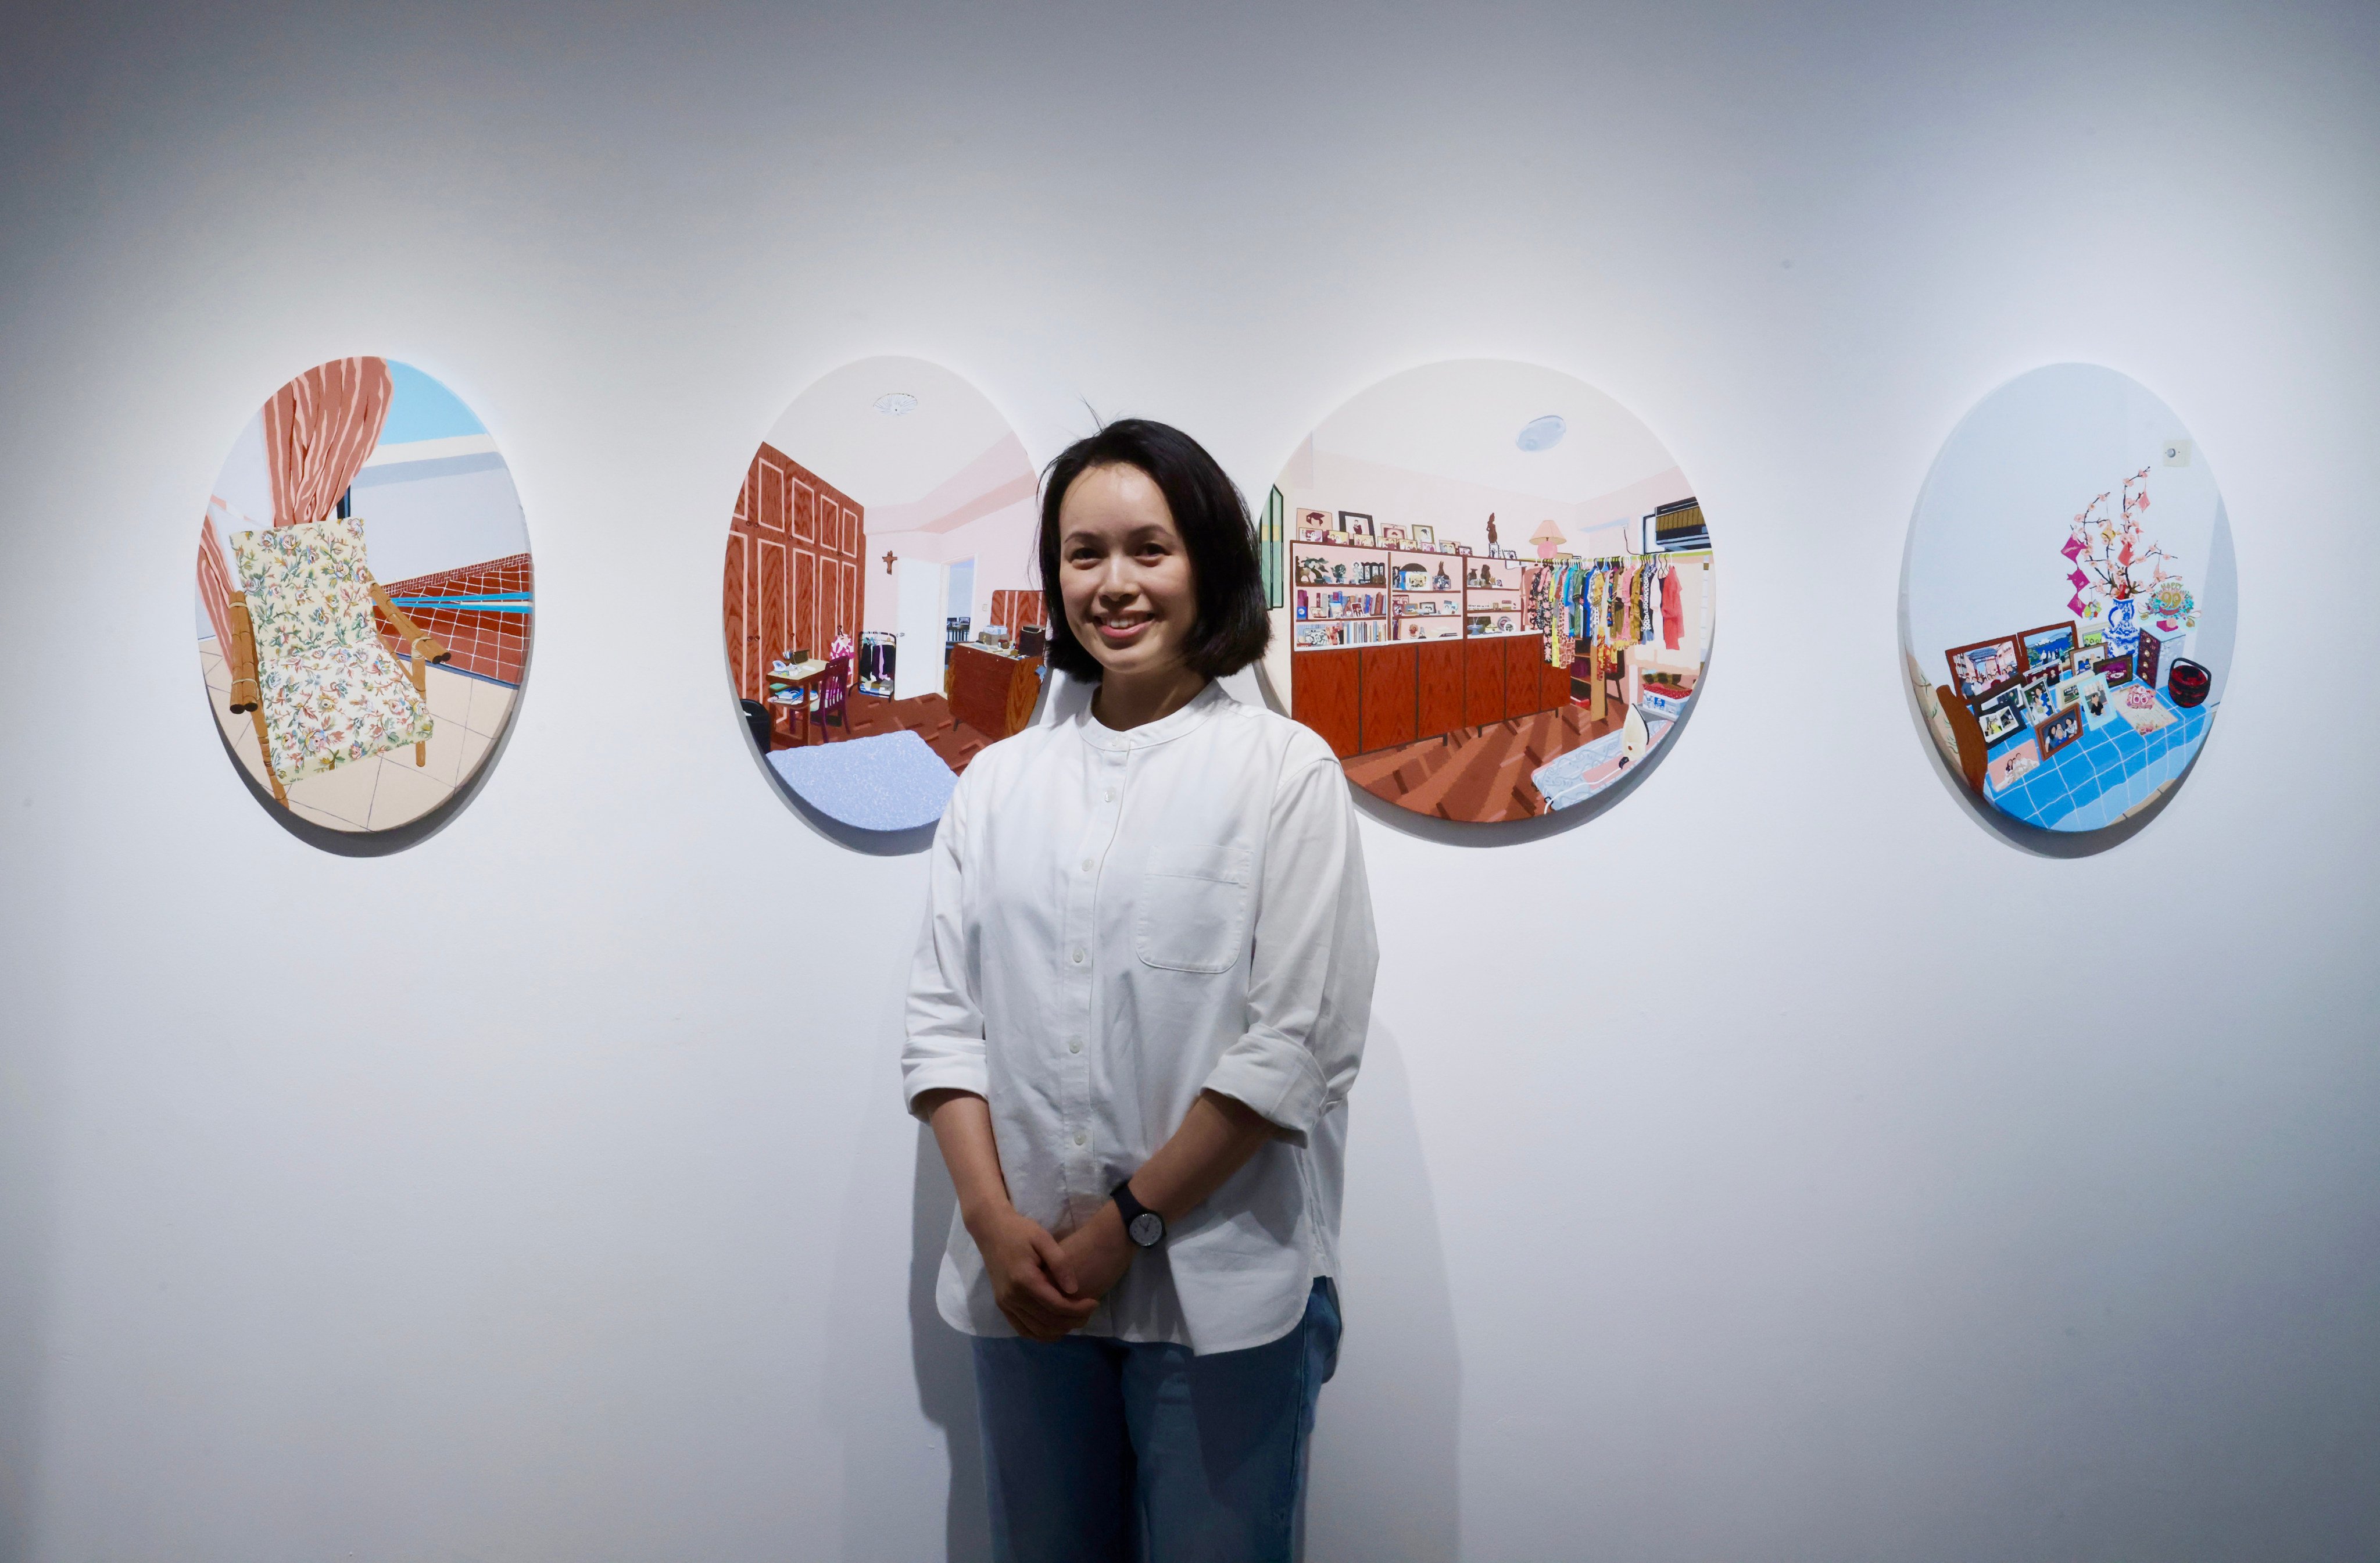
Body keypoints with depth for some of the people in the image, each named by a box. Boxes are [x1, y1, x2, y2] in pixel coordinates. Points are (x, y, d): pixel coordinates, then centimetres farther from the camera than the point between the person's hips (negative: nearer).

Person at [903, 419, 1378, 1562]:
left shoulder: (1285, 770, -4)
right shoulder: (999, 781, 8)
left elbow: (1299, 1042, -10)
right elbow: (942, 1017, 5)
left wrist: (1130, 1222, -11)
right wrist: (997, 1222, -8)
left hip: (1221, 1291, -3)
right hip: (1026, 1288, 4)